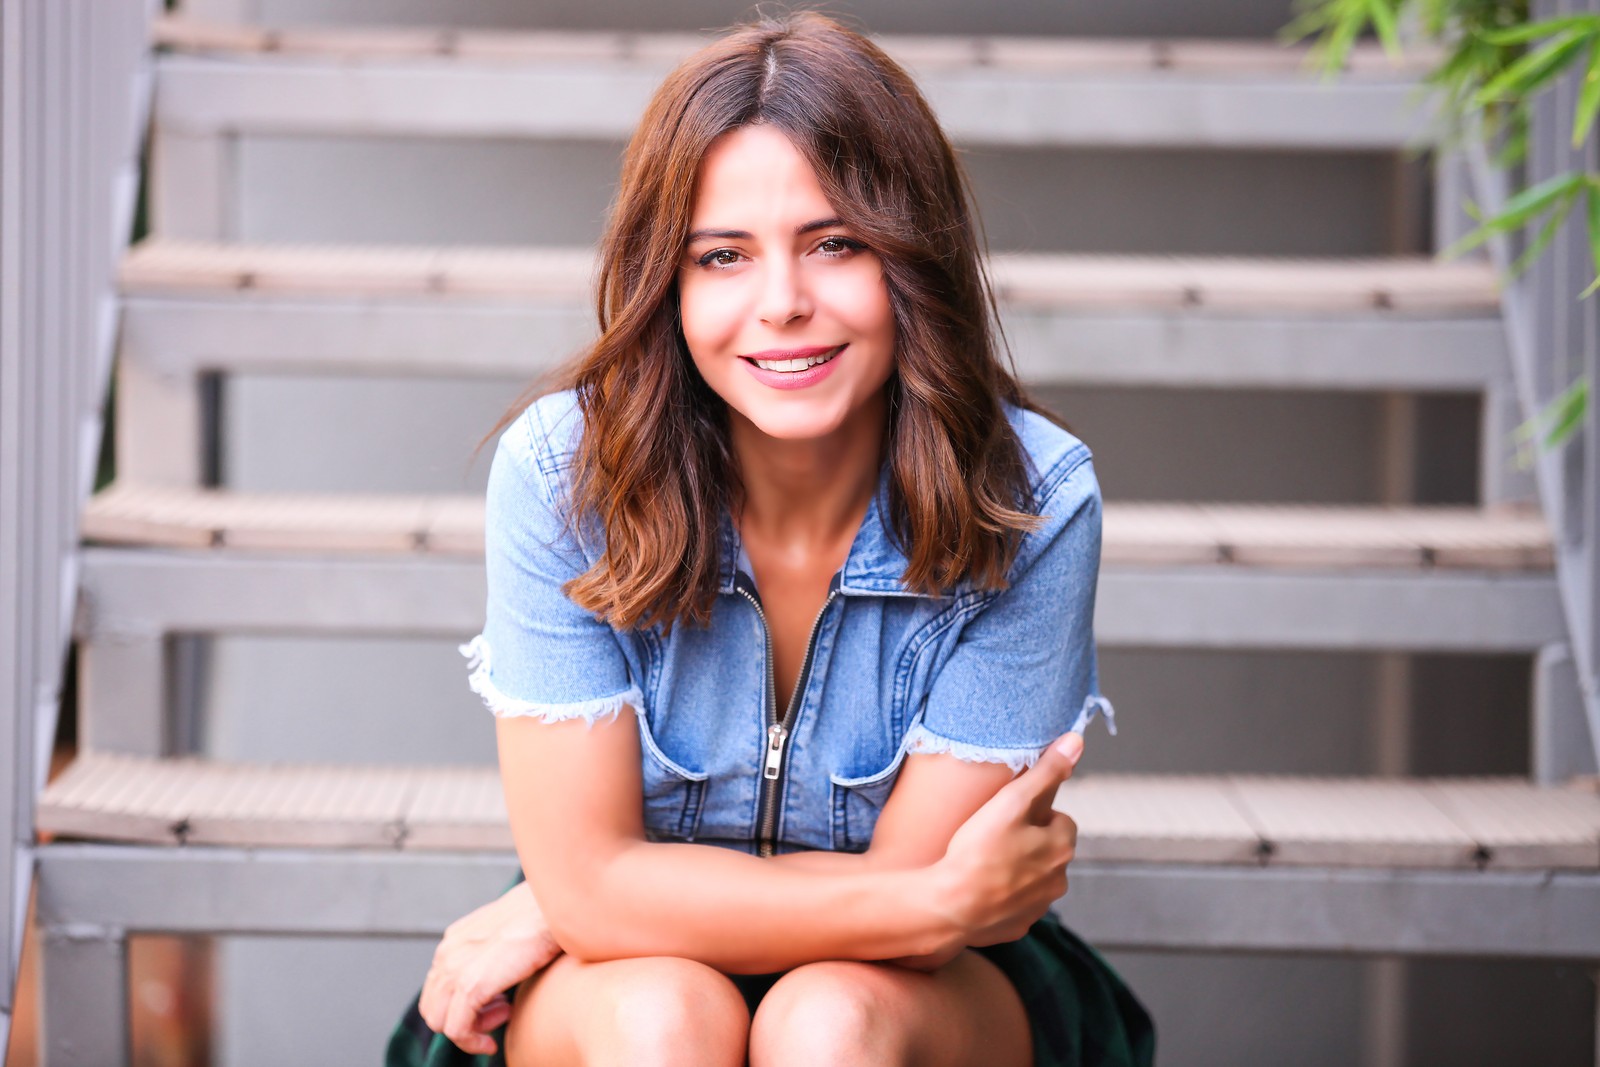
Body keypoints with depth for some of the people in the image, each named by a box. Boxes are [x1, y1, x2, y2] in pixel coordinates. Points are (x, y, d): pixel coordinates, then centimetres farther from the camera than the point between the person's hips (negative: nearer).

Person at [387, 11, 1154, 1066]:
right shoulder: (561, 469, -17)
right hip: (608, 981, 1)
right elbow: (590, 877, -19)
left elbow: (858, 900, -18)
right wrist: (941, 902, -25)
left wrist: (549, 916, -15)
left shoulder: (1032, 501, -19)